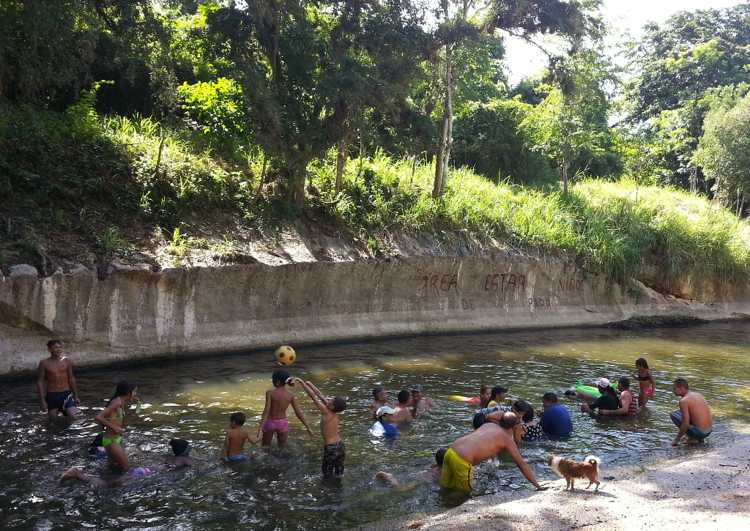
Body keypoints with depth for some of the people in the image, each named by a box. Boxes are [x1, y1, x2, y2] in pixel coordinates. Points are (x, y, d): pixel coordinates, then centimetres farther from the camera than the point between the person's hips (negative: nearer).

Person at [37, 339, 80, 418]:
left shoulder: (67, 362, 2)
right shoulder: (44, 363, -5)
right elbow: (40, 382, -3)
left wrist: (76, 396, 13)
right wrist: (42, 401, -7)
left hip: (66, 394, 1)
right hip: (52, 395, -1)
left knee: (73, 416, -13)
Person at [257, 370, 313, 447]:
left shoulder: (270, 393, -18)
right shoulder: (291, 396, -10)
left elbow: (266, 410, -24)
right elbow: (298, 413, -9)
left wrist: (260, 427, -24)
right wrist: (308, 427, -1)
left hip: (270, 422, -2)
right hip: (283, 423, 2)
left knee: (265, 446, 18)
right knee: (282, 448, 18)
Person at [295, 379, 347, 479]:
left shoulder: (326, 412, -18)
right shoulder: (335, 413, 1)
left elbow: (313, 396, -18)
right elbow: (320, 395, 5)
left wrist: (302, 382, -14)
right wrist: (309, 384, 7)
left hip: (331, 448, -7)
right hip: (340, 446, 7)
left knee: (327, 475, 10)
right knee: (338, 474, 19)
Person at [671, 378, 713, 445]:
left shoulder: (684, 400, -15)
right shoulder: (699, 395, 11)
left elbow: (686, 424, -19)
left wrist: (677, 439, -7)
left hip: (699, 432, -8)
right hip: (709, 431, 8)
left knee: (673, 414, -1)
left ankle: (693, 438, -1)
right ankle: (700, 438, 15)